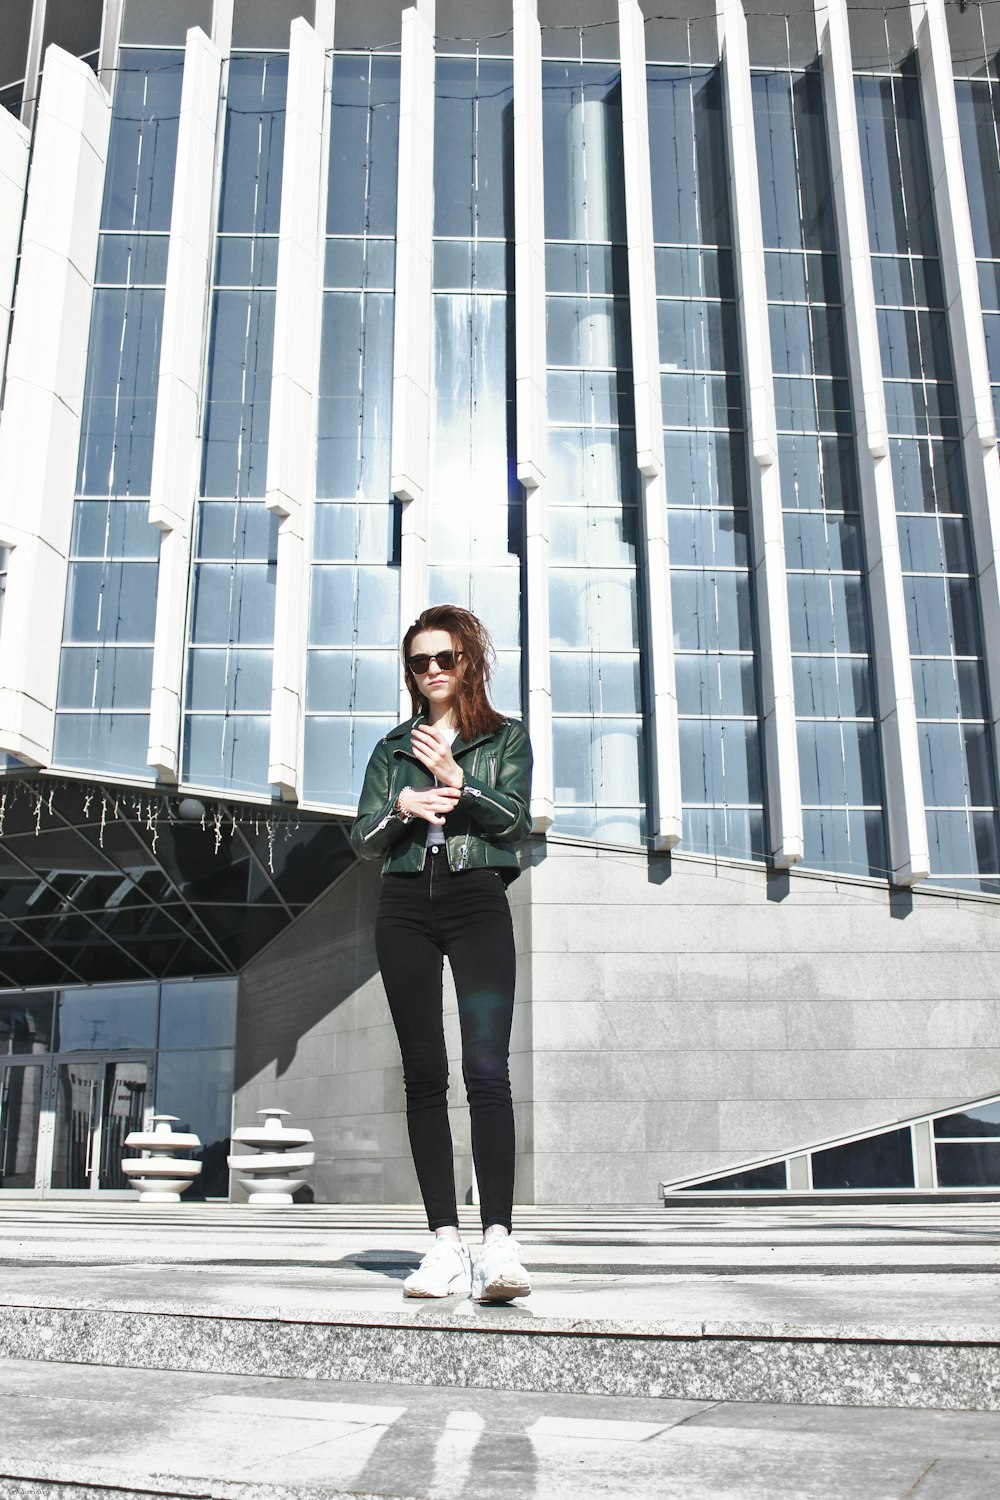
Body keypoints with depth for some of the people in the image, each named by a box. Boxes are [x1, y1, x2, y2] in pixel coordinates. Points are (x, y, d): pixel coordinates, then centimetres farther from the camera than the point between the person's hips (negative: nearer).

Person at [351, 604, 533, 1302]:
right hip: (406, 905, 3)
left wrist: (456, 780, -11)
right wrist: (402, 807, -8)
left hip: (477, 901, -3)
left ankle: (499, 1242, -23)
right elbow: (364, 839, 11)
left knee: (487, 1069, -17)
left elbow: (516, 818, -1)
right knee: (424, 1075, -1)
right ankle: (446, 1245, 0)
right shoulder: (394, 747, 19)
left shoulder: (506, 737, 13)